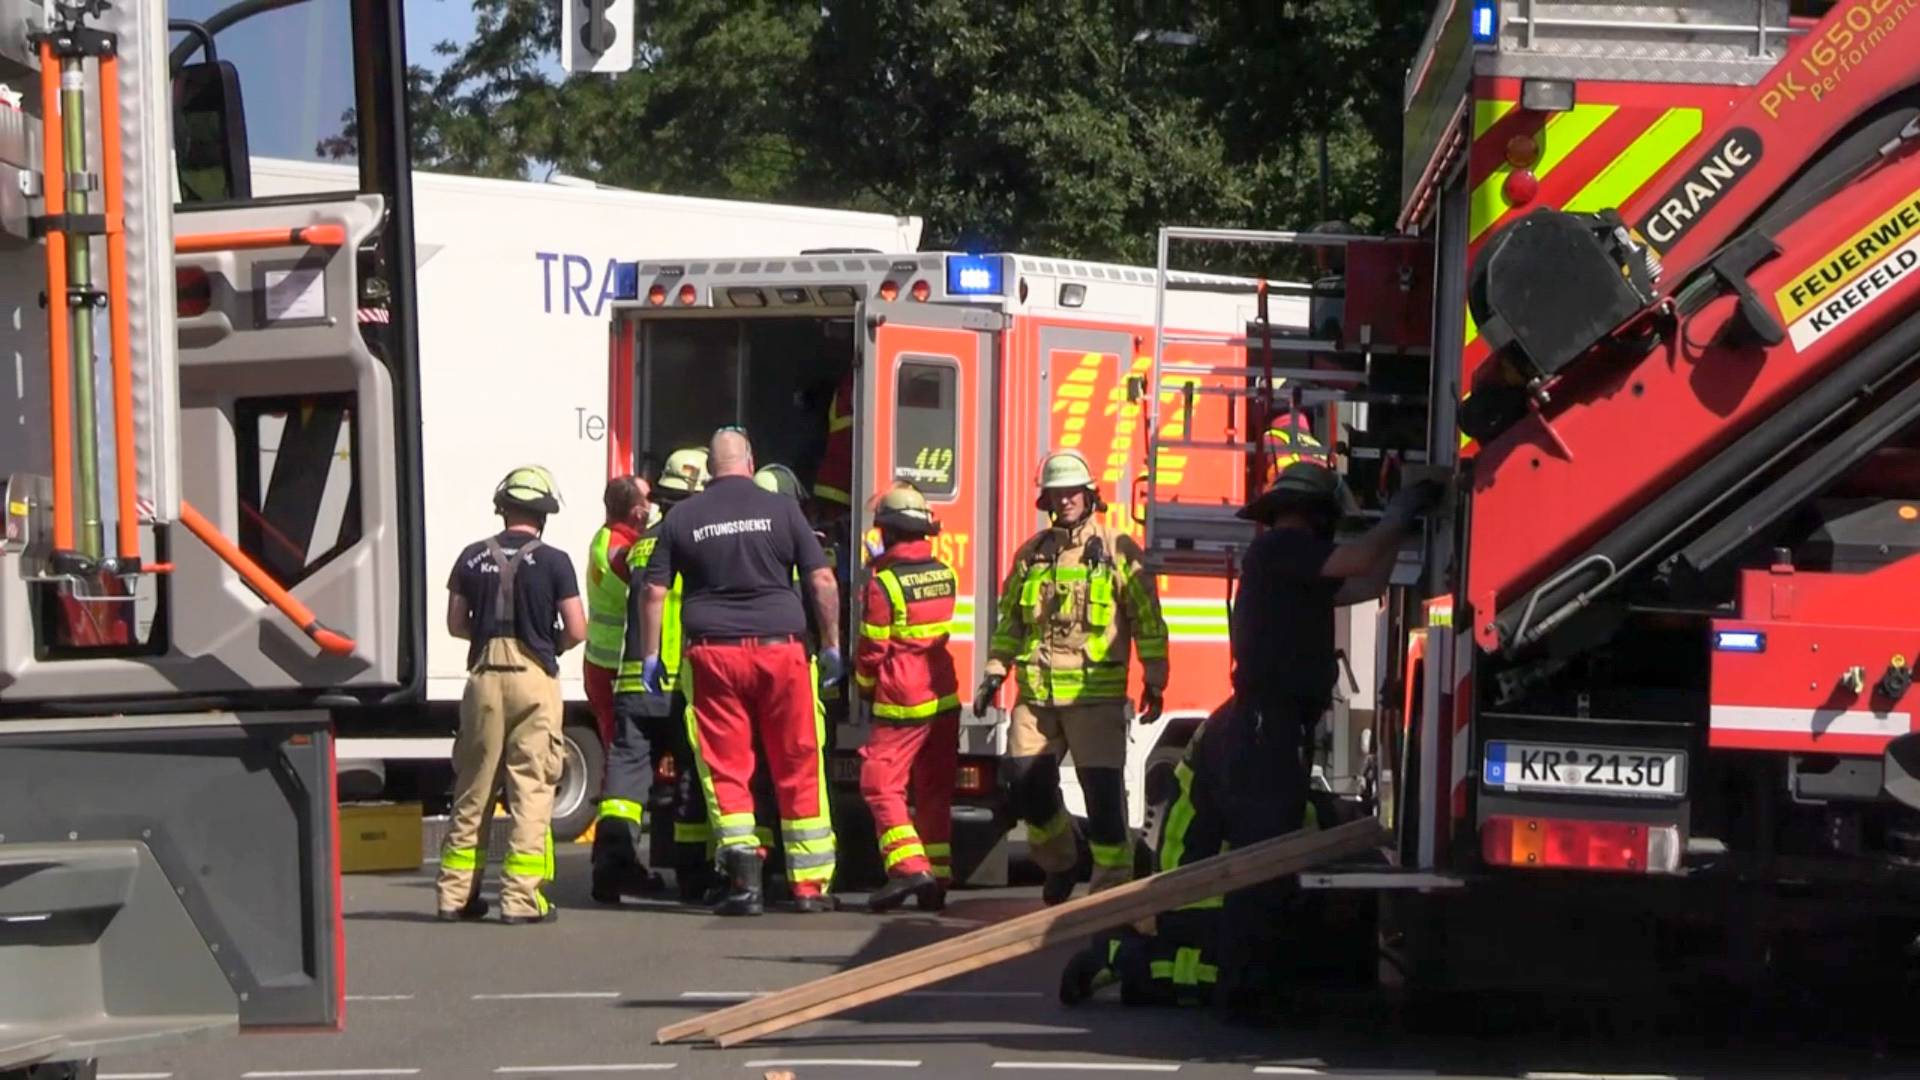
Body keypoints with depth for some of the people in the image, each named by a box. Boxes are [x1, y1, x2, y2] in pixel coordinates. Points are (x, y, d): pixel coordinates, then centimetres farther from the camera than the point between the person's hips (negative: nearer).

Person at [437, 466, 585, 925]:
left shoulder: (473, 557, 5)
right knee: (532, 788, -1)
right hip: (534, 679, -4)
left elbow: (456, 623, 10)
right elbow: (576, 631, -7)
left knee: (472, 787, 11)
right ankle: (522, 896, -4)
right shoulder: (553, 561, -5)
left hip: (484, 676, 4)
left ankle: (456, 893, 14)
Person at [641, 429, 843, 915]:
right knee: (798, 768, 7)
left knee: (726, 769, 4)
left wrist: (652, 655, 13)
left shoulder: (683, 517, 5)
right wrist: (831, 645, 8)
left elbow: (655, 590, 5)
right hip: (779, 649, 0)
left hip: (713, 654, 0)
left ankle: (744, 882, -6)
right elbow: (822, 580, -1)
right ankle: (810, 884, 10)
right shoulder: (781, 509, 2)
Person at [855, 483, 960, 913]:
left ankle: (909, 866, -19)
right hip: (945, 697, 7)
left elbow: (872, 649, -10)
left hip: (903, 703, -7)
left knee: (881, 783, -4)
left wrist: (865, 685, 10)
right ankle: (937, 878, 12)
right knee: (934, 791, 11)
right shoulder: (944, 574, 6)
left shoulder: (883, 583, -13)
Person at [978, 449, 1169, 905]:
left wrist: (1154, 681, -4)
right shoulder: (1031, 554, 13)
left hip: (1096, 695, -4)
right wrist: (995, 672, 12)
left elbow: (1148, 622, 0)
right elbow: (1009, 620, 19)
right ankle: (1060, 862, 27)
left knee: (1102, 793, -6)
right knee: (1026, 787, 3)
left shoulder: (1118, 551, 1)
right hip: (1036, 696, 4)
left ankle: (1113, 887, 3)